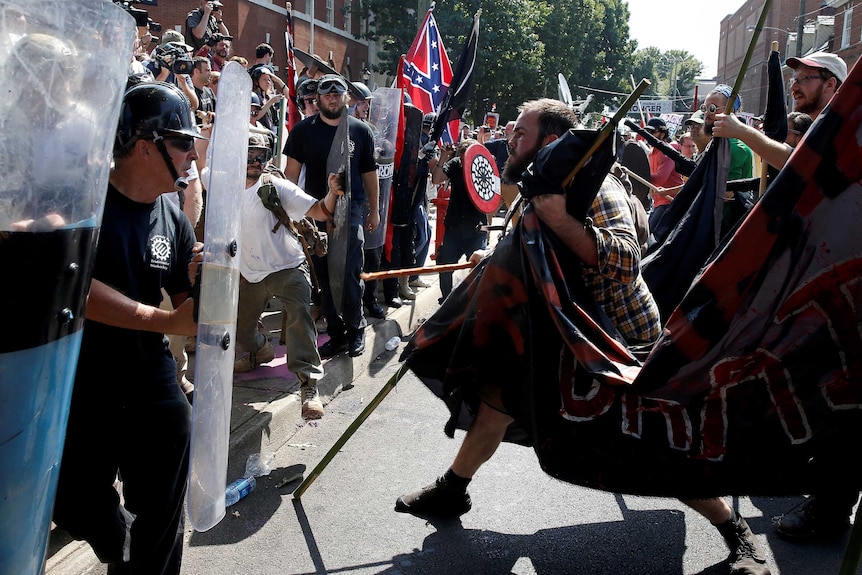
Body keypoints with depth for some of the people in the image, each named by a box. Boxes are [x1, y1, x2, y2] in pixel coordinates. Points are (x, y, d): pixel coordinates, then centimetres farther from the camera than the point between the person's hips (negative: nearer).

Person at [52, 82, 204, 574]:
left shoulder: (175, 222, 1)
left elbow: (188, 309, 5)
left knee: (160, 526, 12)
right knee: (76, 510, 17)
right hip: (79, 390, -3)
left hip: (154, 390, 3)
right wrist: (164, 322, -27)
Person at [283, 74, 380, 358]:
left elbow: (369, 173, 10)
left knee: (350, 273, -7)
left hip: (351, 209, -2)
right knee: (324, 275, 7)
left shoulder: (361, 130, 5)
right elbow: (292, 171, 4)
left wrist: (374, 210, 11)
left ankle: (355, 330, 9)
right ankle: (336, 333, 17)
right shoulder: (303, 130, 5)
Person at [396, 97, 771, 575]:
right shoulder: (540, 190, 6)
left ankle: (737, 533, 14)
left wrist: (561, 220, -42)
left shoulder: (595, 187, -21)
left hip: (625, 339, -8)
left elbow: (625, 260, -37)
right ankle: (452, 490, 26)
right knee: (496, 394, 6)